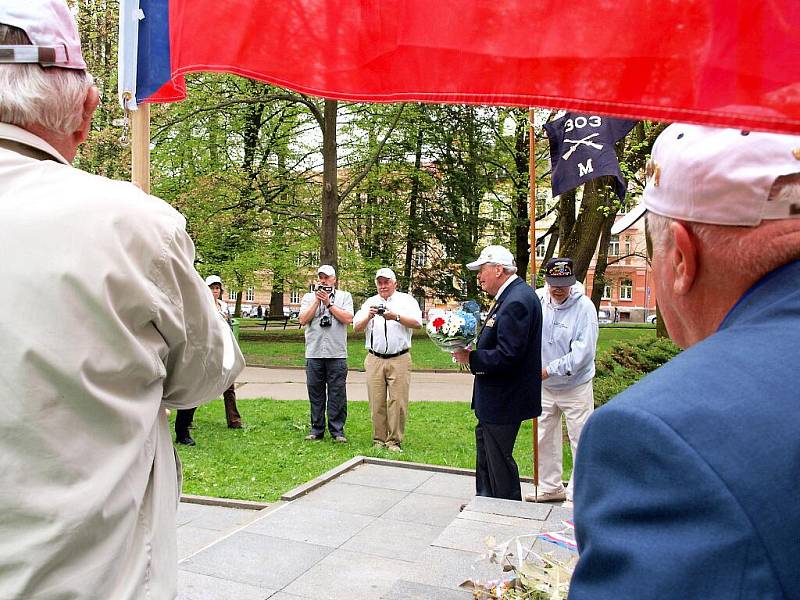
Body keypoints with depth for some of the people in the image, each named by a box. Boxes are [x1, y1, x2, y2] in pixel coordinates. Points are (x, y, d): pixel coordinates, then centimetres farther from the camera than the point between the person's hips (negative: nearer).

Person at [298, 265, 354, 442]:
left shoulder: (344, 296, 8)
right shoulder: (309, 297, 13)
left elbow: (348, 319, -6)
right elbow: (303, 320, 0)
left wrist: (329, 303, -5)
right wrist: (317, 301, -5)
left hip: (337, 354, -2)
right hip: (314, 353, 2)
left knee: (337, 394, 0)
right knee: (315, 394, 7)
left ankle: (337, 431, 8)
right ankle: (317, 430, 16)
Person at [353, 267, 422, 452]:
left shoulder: (406, 300, 6)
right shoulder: (370, 302, 14)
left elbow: (417, 323, -8)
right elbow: (356, 327, 6)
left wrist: (396, 317, -21)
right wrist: (368, 317, -14)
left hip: (399, 359, -2)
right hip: (374, 359, 2)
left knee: (398, 401, -3)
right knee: (377, 402, 3)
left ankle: (395, 441, 6)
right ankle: (379, 440, 13)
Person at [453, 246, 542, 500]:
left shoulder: (517, 301, -23)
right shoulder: (511, 295, 8)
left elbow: (506, 357, -28)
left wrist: (470, 358, -18)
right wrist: (474, 353, 1)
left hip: (504, 400, -10)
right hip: (494, 398, 10)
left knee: (499, 459, 4)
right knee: (485, 452, 23)